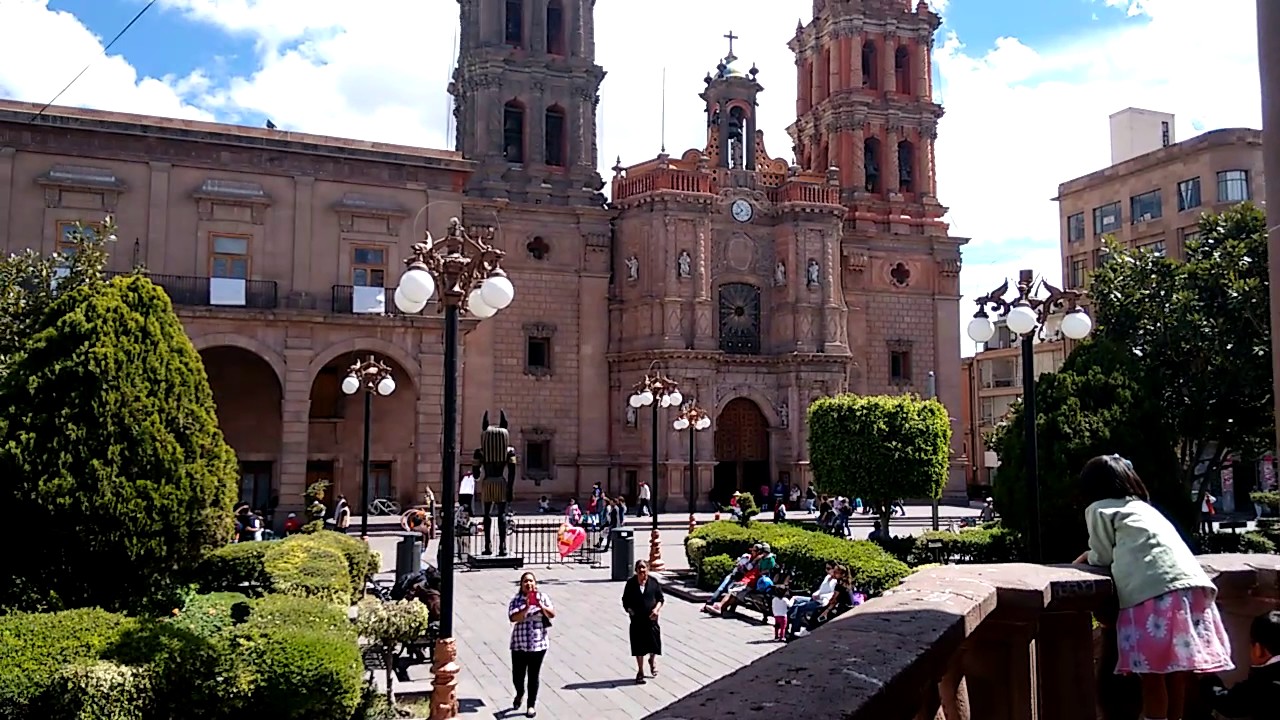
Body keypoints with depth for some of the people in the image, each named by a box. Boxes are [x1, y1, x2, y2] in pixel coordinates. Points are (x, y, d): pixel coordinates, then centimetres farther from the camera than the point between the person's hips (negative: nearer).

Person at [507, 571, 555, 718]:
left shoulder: (542, 597, 2)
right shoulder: (516, 600, -1)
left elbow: (552, 614, -6)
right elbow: (513, 618, -15)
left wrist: (541, 606, -22)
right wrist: (526, 608, -27)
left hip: (538, 644, 0)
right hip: (519, 644, 0)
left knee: (533, 676, 3)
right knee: (517, 676, 6)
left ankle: (532, 705, 17)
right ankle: (520, 694, 39)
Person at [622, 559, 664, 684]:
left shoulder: (653, 581, -3)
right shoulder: (631, 583, -4)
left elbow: (660, 598, 4)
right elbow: (625, 600, 3)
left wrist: (657, 608, -13)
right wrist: (629, 609, -14)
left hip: (651, 618, 1)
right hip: (636, 619, -1)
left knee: (654, 644, 9)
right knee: (638, 647, 5)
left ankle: (652, 660, 42)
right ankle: (640, 672, 21)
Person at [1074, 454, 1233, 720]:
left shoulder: (1099, 509, 13)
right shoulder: (1143, 508, 34)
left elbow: (1104, 557, 14)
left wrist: (1089, 556, 34)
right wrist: (1094, 554, 39)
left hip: (1154, 592, -7)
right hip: (1189, 584, 7)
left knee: (1151, 673, -3)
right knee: (1175, 671, 14)